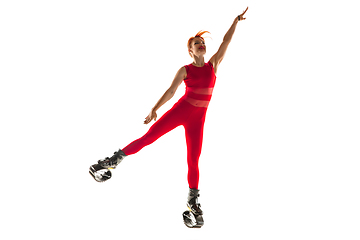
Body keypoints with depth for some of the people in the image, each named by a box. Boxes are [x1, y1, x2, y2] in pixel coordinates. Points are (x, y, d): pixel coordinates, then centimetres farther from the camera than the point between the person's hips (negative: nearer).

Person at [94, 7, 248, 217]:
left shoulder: (213, 65, 5)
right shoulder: (185, 70, 0)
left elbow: (226, 41, 5)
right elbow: (171, 91, -4)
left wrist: (237, 20, 4)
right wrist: (155, 108, -13)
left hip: (197, 119, 1)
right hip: (179, 111, -1)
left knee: (194, 161, 2)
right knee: (148, 137, -7)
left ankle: (193, 199, 14)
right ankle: (115, 160, 7)